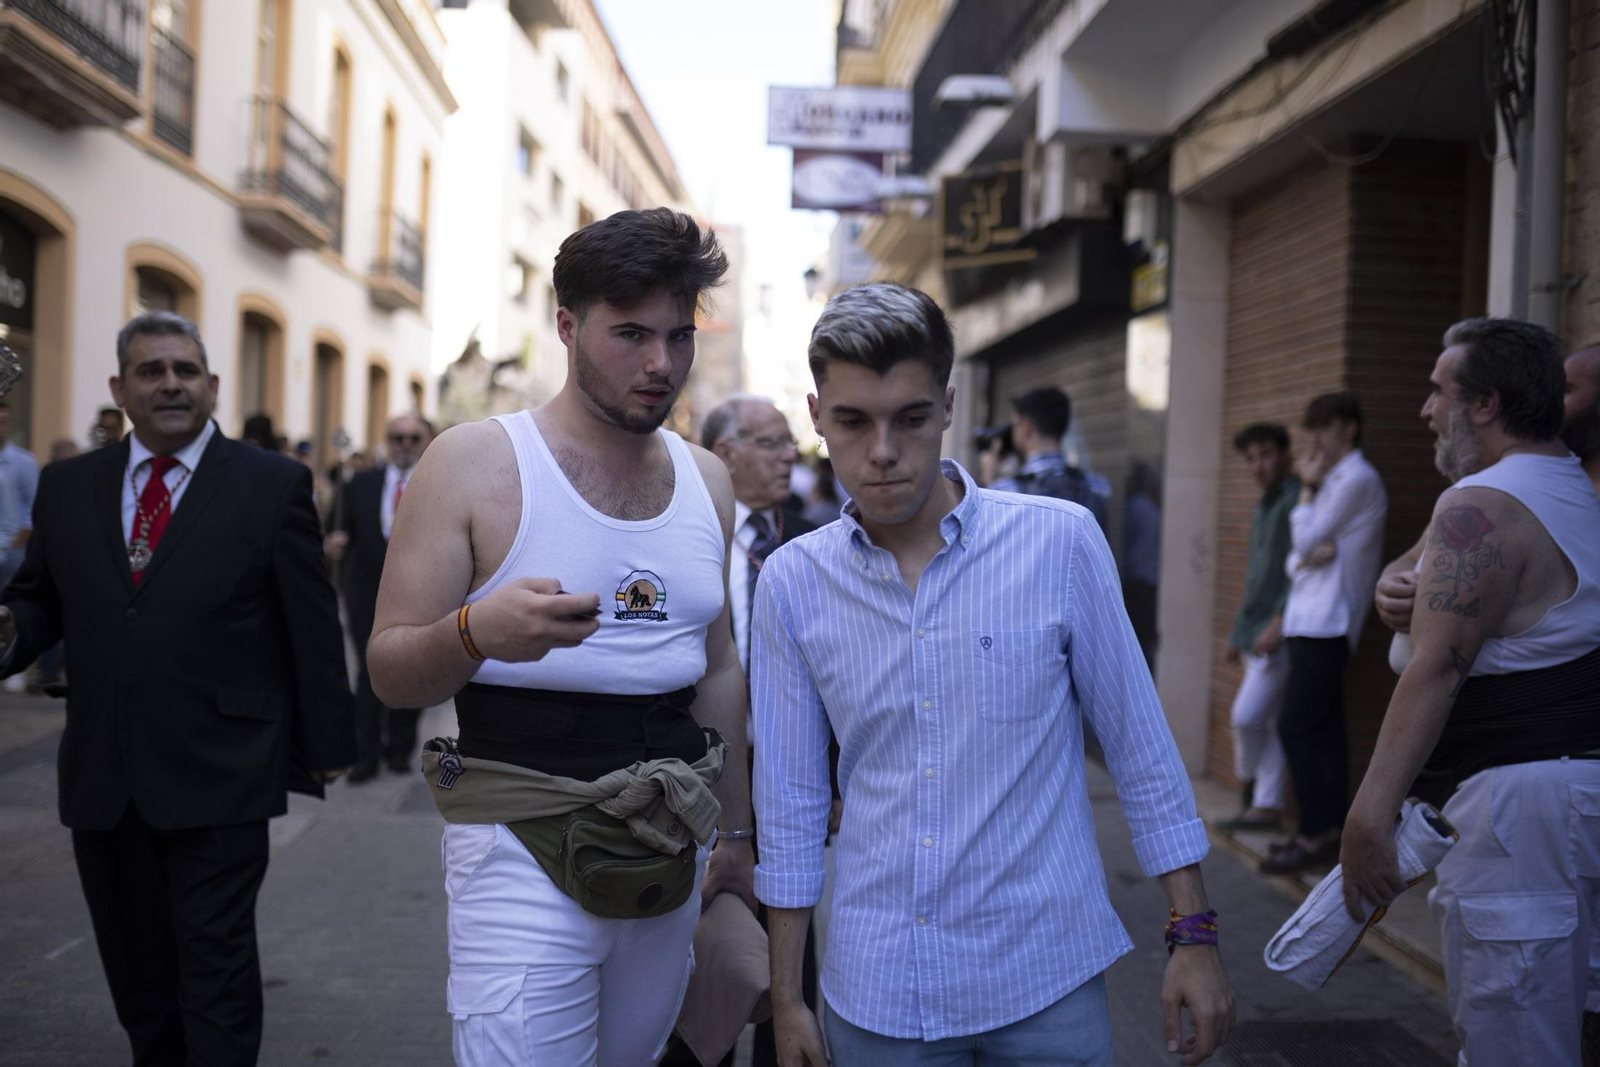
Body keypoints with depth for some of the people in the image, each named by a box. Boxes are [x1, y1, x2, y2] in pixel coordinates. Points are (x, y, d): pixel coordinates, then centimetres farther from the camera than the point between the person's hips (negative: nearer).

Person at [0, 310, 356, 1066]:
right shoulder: (67, 487, 9)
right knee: (134, 965, 15)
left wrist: (325, 743, -1)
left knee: (216, 965, 0)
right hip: (101, 779, 4)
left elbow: (311, 622, -1)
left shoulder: (272, 485, -2)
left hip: (219, 777, -4)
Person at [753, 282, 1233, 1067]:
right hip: (875, 992, 2)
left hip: (1045, 980, -1)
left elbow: (1140, 750, -2)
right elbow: (790, 800, 3)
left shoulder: (1060, 541, -9)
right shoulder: (790, 582, -3)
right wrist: (785, 997, 7)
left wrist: (1194, 935, -1)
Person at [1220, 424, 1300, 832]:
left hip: (1279, 632, -9)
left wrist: (1279, 621, -22)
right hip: (1257, 633, 9)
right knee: (1268, 723, 10)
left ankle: (1249, 782, 12)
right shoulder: (1263, 507, 20)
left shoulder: (1298, 500, -10)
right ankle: (1267, 805, 14)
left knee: (1247, 715, -11)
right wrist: (1239, 631, 23)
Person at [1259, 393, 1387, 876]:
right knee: (1323, 729, 9)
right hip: (1310, 624, 9)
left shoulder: (1358, 480, -8)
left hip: (1326, 625, -9)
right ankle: (1333, 829, 13)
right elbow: (1295, 557, 17)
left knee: (1295, 727, -12)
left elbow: (1305, 540, -11)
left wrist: (1307, 488, 0)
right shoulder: (1334, 482, 22)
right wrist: (1305, 558, -7)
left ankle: (1315, 835, -8)